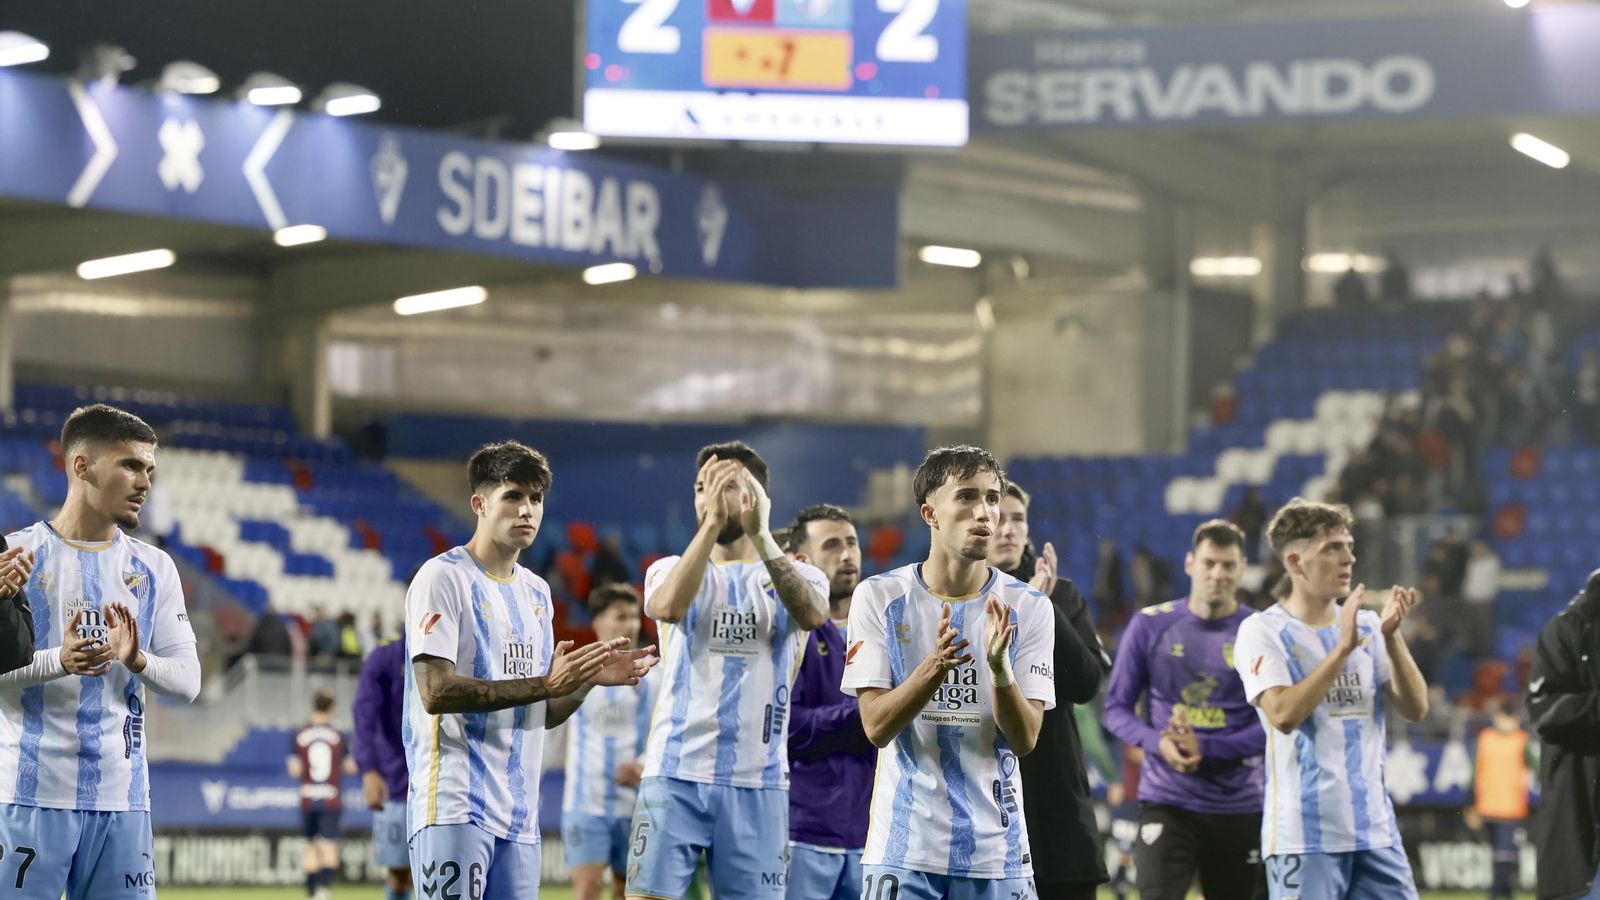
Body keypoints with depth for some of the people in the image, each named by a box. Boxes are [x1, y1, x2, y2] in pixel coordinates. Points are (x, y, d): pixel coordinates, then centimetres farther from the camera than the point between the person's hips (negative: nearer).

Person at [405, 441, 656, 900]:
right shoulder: (443, 577, -6)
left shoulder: (537, 592, 18)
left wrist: (588, 679, 0)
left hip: (519, 815, 7)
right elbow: (435, 691, -17)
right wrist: (543, 684, -21)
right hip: (454, 806, -7)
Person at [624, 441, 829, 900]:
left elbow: (812, 613, -17)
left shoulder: (795, 574, 8)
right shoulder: (671, 569, 9)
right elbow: (668, 606, -17)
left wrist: (761, 536, -30)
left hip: (758, 781, 0)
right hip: (675, 774, 0)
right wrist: (712, 523, -24)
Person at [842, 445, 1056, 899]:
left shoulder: (1029, 607, 0)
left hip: (997, 851, 1)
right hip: (904, 847, -1)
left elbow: (1024, 740, -5)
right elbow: (876, 727, -7)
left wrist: (1000, 668, -23)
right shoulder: (879, 597, -2)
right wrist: (934, 667, -24)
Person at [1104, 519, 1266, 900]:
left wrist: (1205, 749, -17)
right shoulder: (1151, 626, 2)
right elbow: (1117, 708, 6)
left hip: (1239, 806, 1)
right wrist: (1157, 742, -15)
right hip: (1167, 801, -1)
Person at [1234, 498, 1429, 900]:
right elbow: (1283, 714, -20)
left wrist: (1391, 637, -10)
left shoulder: (1367, 625, 11)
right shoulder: (1263, 632, -5)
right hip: (1304, 836, -5)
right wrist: (1343, 647, -21)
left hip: (1375, 831, 6)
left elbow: (1415, 709, 3)